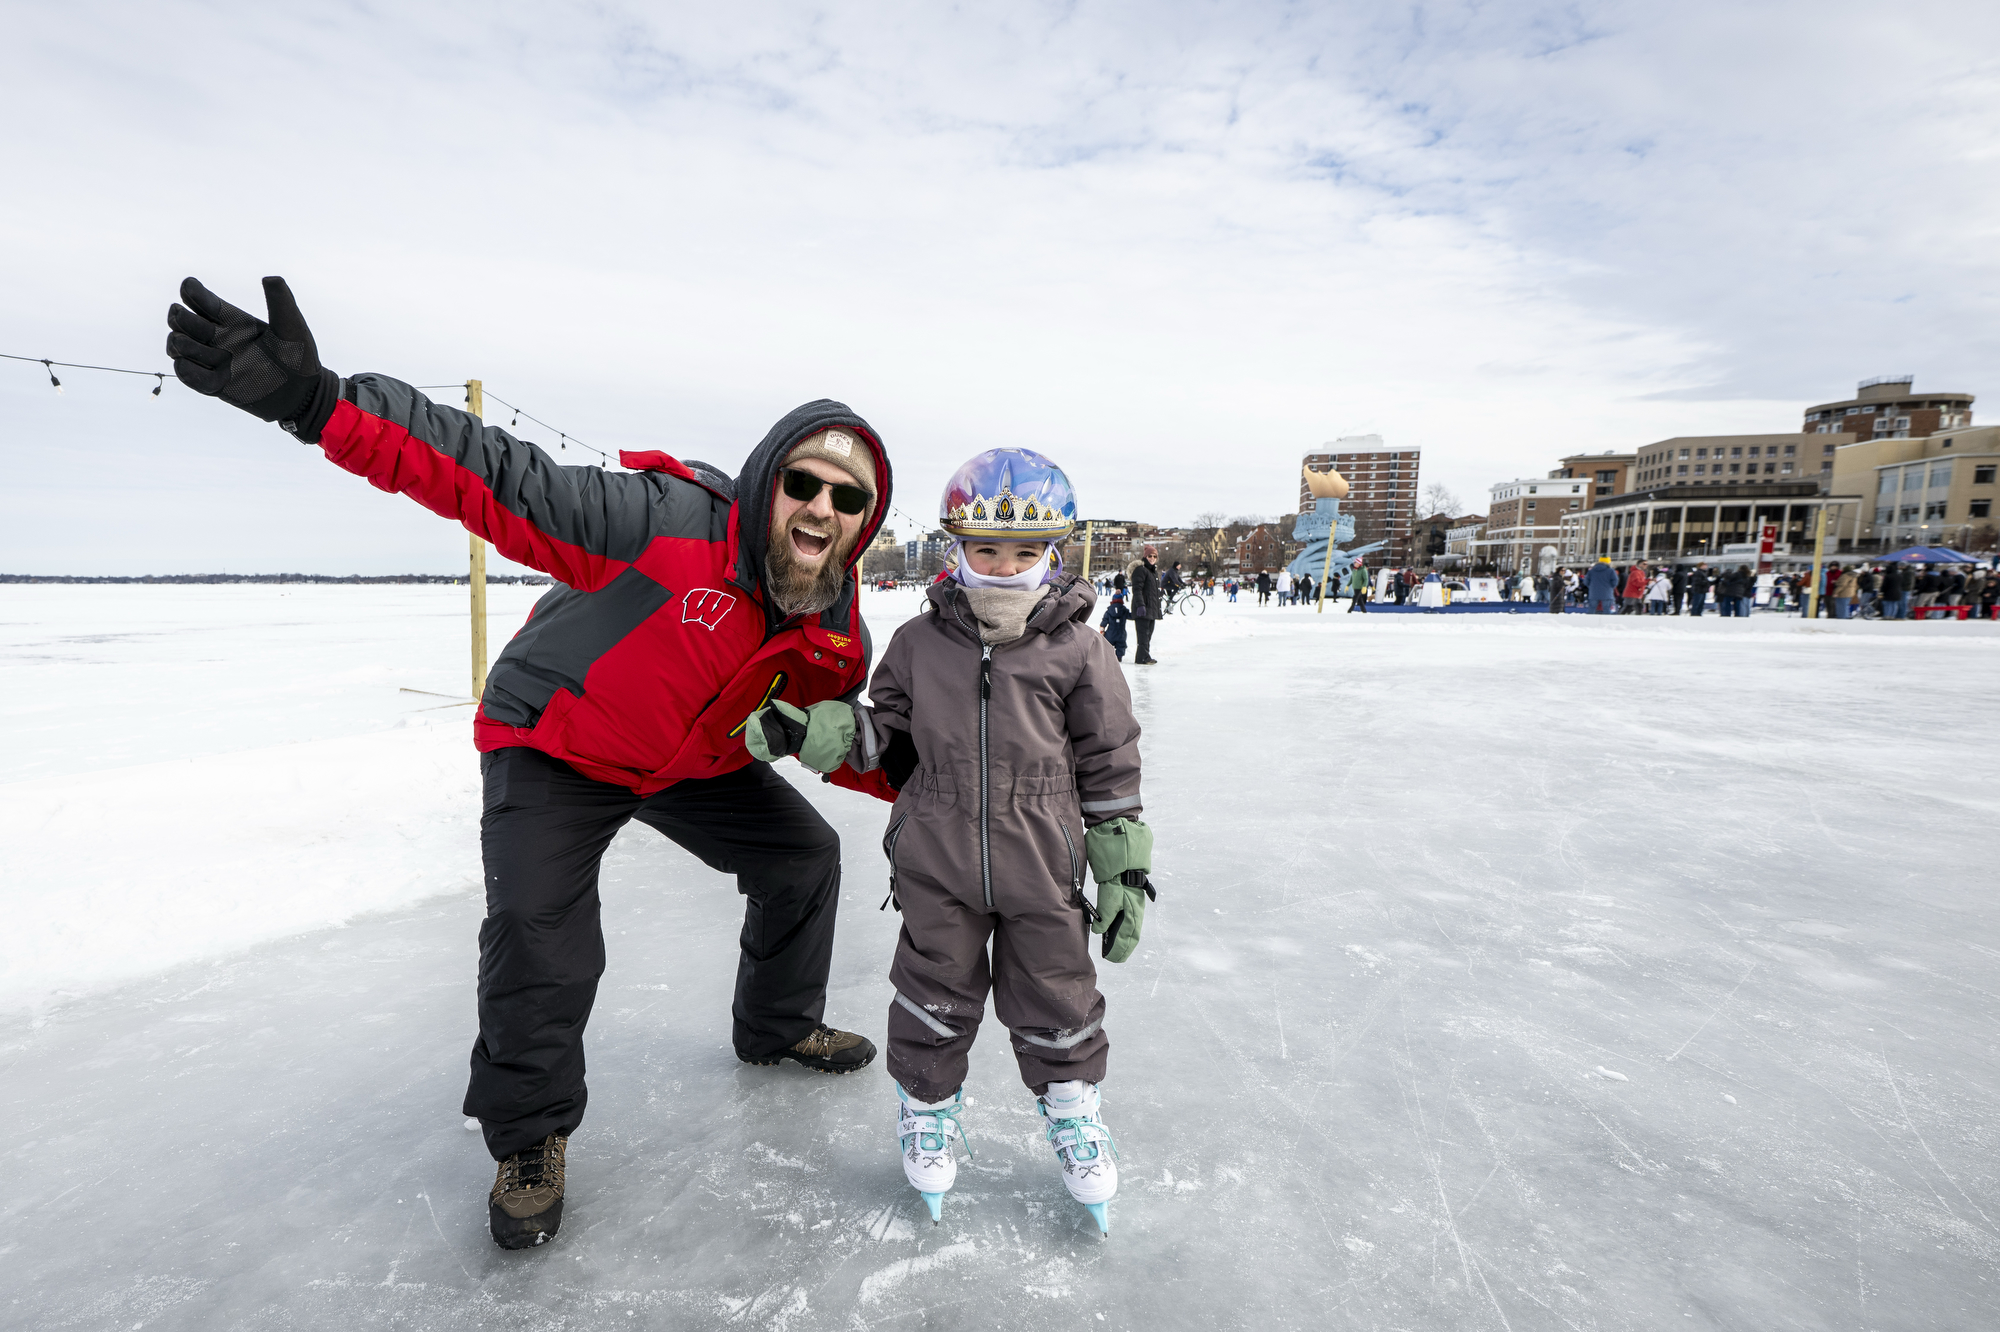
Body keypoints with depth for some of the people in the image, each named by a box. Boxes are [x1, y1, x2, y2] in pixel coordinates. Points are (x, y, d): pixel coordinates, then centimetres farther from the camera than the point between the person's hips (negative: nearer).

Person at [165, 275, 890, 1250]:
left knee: (803, 854, 8)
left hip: (694, 760, 6)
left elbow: (831, 722, 4)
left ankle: (778, 1026, 34)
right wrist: (321, 402, -49)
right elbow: (500, 481, -39)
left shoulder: (836, 620, -14)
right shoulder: (670, 520, -34)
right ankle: (528, 1136, 8)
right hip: (552, 741, -5)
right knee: (538, 931, -20)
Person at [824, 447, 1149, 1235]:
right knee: (936, 990, 15)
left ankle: (1072, 1106, 39)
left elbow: (1110, 766, -1)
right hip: (937, 869, 1)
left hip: (1043, 871, -1)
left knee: (1055, 995, 13)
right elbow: (883, 731, 10)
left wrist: (1126, 872, -1)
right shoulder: (919, 643, -2)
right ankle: (928, 1101, 41)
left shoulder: (1077, 651, -6)